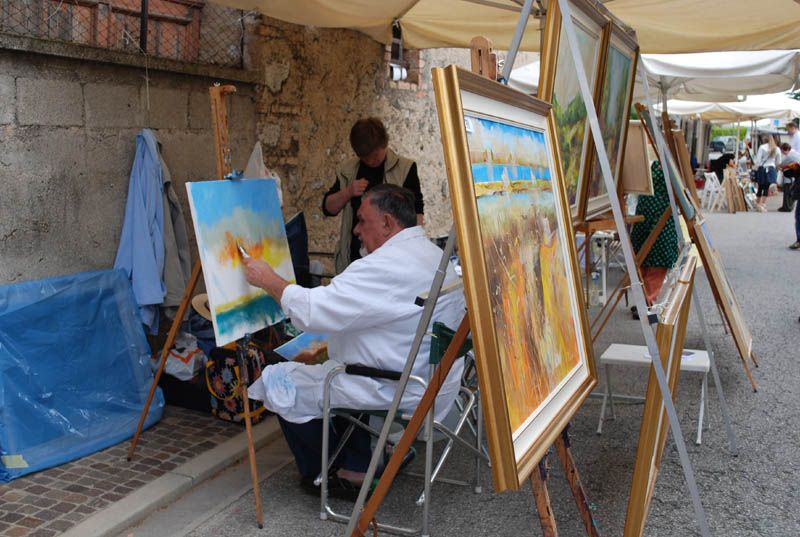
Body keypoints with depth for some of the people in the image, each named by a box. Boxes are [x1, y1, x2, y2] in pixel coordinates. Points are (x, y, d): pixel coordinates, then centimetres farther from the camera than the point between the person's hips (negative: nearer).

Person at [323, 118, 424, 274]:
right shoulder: (347, 170, 10)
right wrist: (347, 192, -5)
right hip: (355, 254, 3)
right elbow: (327, 208, 13)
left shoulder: (405, 168, 0)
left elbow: (416, 213, -1)